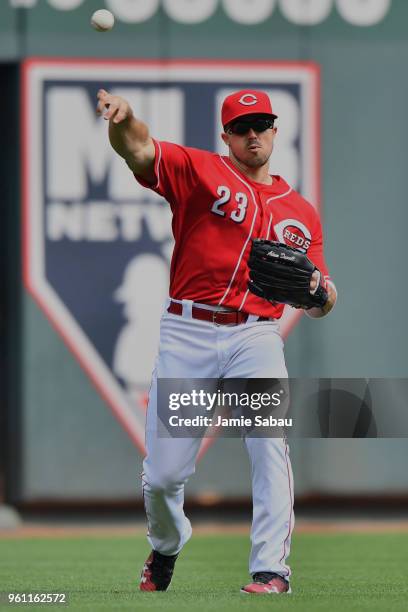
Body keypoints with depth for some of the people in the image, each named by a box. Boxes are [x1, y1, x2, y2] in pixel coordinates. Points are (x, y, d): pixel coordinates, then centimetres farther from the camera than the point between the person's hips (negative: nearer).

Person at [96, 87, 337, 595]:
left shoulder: (300, 213, 15)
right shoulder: (200, 170, 7)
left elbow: (323, 304, 15)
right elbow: (139, 150, -13)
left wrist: (319, 291, -10)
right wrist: (124, 121, -37)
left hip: (256, 337, 1)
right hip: (187, 334, -1)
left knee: (269, 442, -24)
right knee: (162, 475, 0)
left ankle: (271, 570, -21)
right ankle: (166, 547, 32)